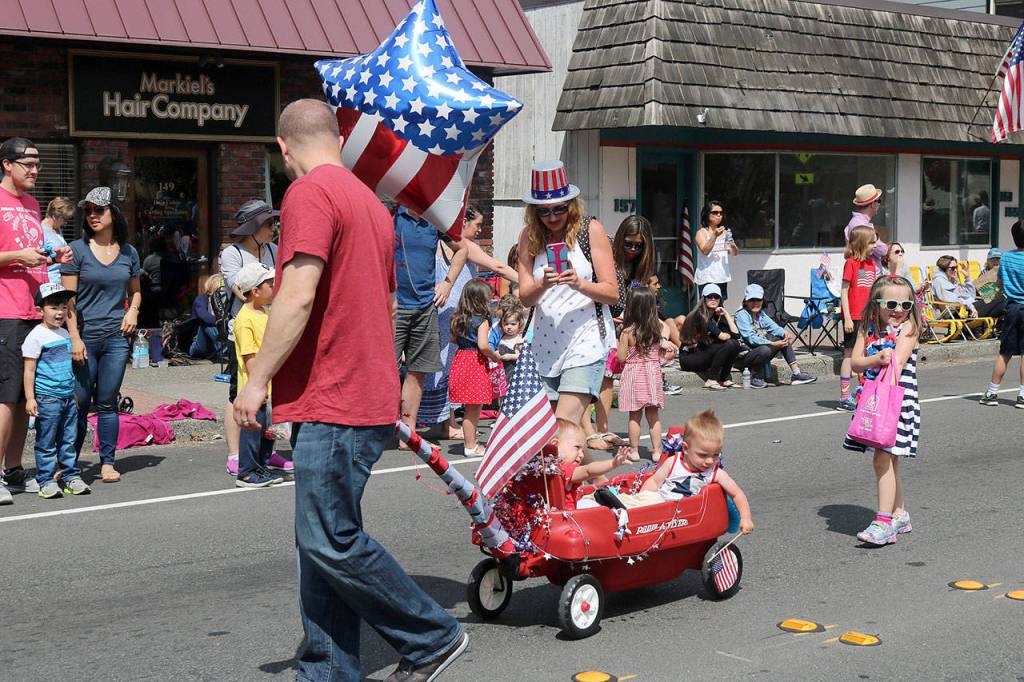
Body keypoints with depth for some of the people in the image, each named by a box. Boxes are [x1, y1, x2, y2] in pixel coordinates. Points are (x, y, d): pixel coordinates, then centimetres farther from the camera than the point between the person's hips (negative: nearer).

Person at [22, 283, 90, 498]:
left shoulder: (65, 334, 14)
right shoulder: (36, 336, -8)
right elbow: (29, 370, -10)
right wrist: (30, 398, -14)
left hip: (68, 397, 7)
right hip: (47, 398, -7)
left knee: (69, 440, 9)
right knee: (46, 442, -1)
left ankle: (71, 476, 15)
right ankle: (46, 481, 4)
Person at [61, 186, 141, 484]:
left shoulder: (128, 252, 9)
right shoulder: (77, 249, -1)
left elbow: (135, 290, 24)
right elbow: (67, 299, -4)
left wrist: (133, 310, 3)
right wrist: (75, 338, -11)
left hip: (116, 337, 3)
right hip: (85, 337, -2)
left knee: (107, 402, 6)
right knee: (79, 402, 0)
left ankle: (107, 463, 12)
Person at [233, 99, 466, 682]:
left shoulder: (310, 193, -10)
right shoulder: (371, 202, 19)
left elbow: (299, 294, -20)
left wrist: (257, 379, -13)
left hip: (333, 405, -10)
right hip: (368, 398, 10)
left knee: (331, 543, -6)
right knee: (323, 546, 11)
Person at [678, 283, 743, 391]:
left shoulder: (717, 316, 9)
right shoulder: (700, 314, -16)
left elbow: (736, 334, -5)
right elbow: (721, 336, -23)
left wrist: (726, 314, -3)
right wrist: (730, 335, -2)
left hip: (704, 355, 8)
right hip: (688, 357, -8)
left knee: (735, 344, -8)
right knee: (727, 345, -24)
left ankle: (725, 379, -4)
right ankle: (711, 381, -21)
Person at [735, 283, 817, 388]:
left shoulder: (761, 314, 16)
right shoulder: (741, 315, -11)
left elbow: (773, 326, 3)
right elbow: (751, 338, -21)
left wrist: (784, 333, -20)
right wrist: (772, 344, -29)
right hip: (746, 355, -8)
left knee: (784, 338, -6)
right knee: (765, 350, -37)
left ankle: (797, 373, -12)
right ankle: (755, 379, -14)